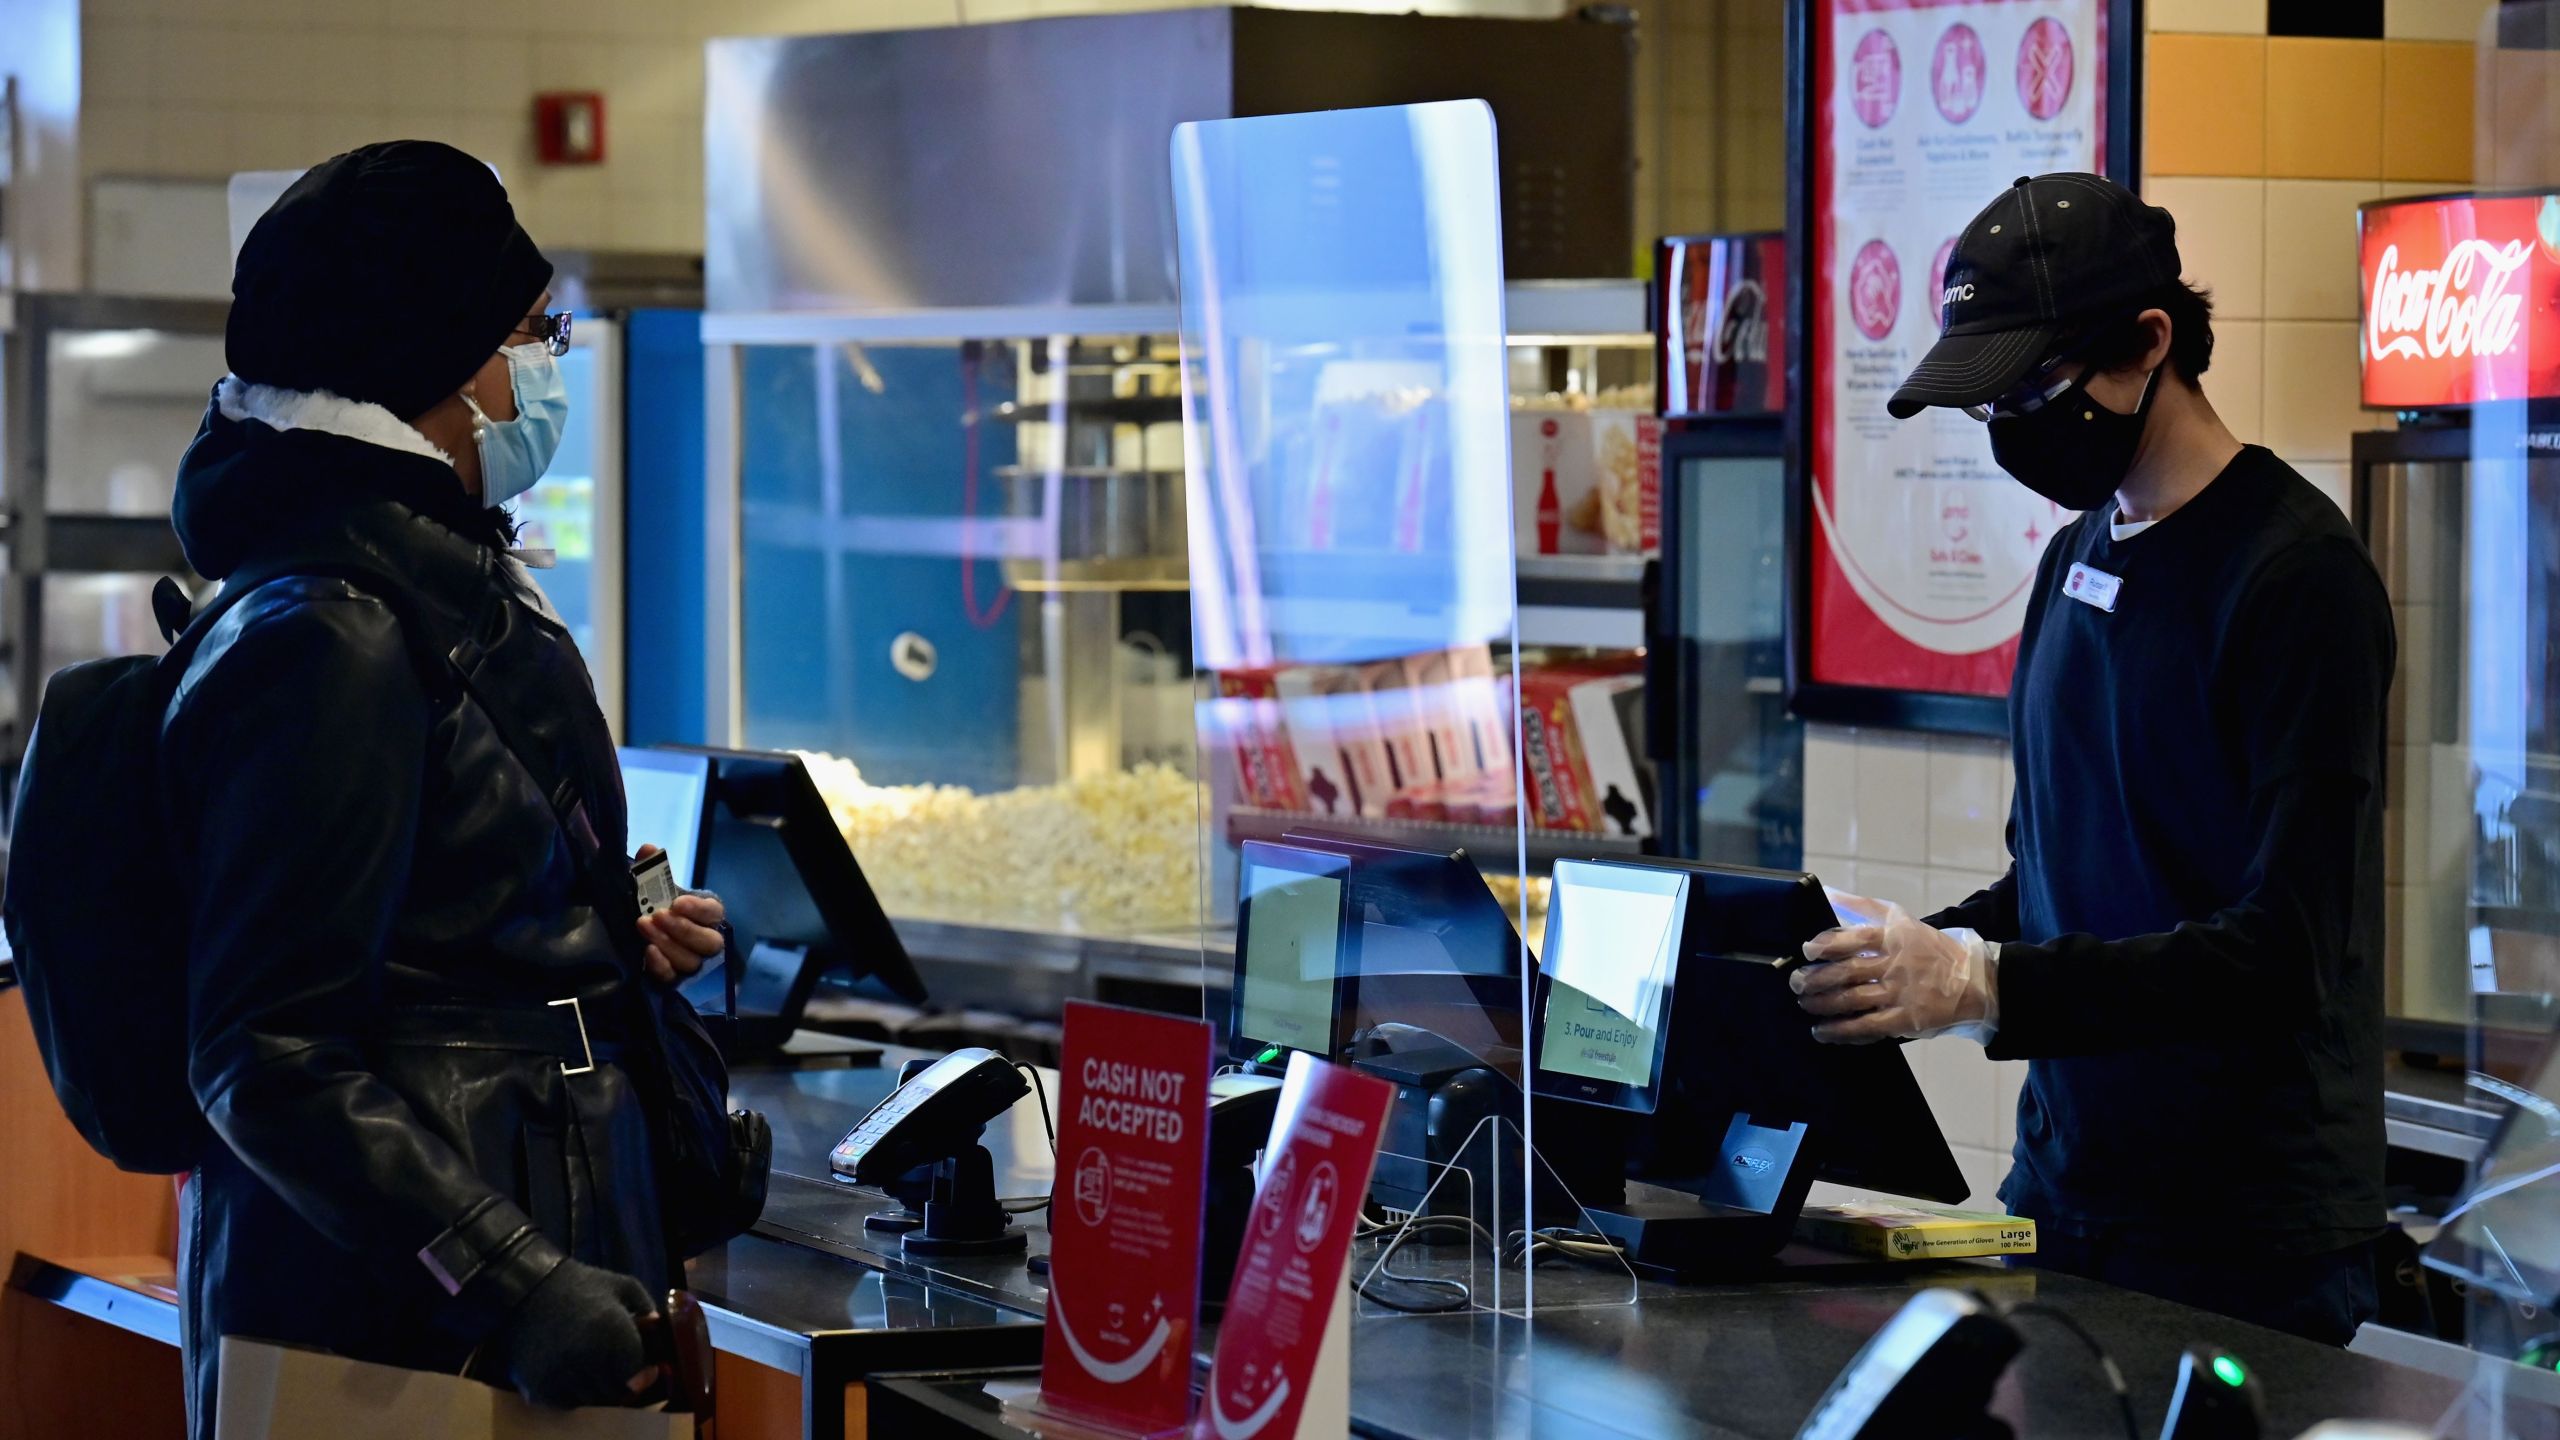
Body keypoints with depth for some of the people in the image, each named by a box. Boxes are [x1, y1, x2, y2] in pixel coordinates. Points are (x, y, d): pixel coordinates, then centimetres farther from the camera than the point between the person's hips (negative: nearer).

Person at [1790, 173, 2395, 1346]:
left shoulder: (2297, 576, -14)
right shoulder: (2082, 554, 12)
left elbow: (2287, 955, -22)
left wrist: (1984, 984, -27)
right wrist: (1914, 953, 0)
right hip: (2061, 1185, 8)